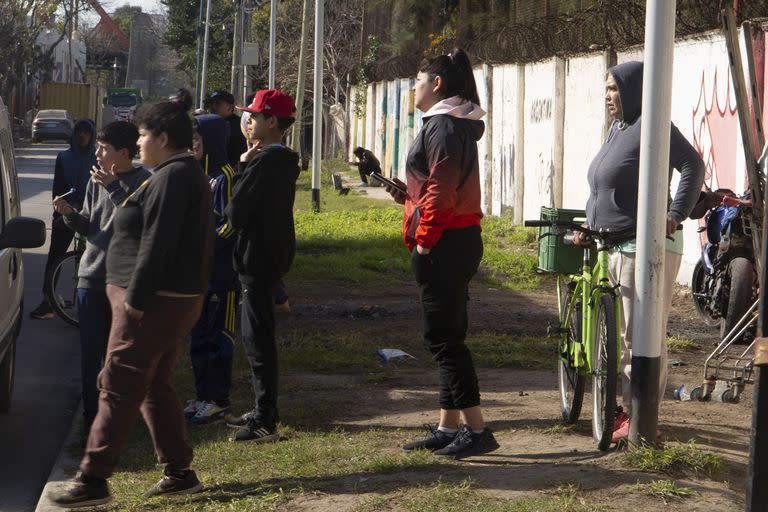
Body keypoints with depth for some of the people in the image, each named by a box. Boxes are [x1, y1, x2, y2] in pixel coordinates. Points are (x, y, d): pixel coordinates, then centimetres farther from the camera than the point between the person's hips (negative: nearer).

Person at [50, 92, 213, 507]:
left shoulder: (172, 177, -17)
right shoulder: (188, 174, 16)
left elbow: (157, 243, -22)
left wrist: (135, 298, -22)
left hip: (154, 302, -11)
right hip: (179, 298, 11)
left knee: (119, 388, -9)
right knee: (155, 387, 15)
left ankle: (92, 480, -7)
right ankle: (179, 473, 18)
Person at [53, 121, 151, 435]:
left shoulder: (144, 182, -8)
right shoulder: (97, 180, 11)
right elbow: (88, 226, 16)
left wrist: (113, 188, -22)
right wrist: (70, 214, -3)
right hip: (92, 276, 5)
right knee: (91, 353, 4)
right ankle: (91, 416, 11)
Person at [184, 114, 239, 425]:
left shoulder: (224, 177, -13)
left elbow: (231, 225, -18)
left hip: (221, 274, -9)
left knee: (219, 338, -2)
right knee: (198, 338, 14)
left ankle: (219, 401, 4)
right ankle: (203, 396, 22)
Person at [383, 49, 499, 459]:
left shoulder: (443, 126, -14)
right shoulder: (454, 124, 20)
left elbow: (441, 190, -21)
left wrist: (425, 238, -16)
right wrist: (406, 194, 14)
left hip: (443, 245, -11)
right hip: (458, 241, 11)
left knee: (443, 337, -9)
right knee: (447, 336, 13)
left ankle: (476, 429, -9)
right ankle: (449, 426, 18)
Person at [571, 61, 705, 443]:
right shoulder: (618, 129, 19)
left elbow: (693, 165, -20)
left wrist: (675, 215, -24)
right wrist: (590, 227, 20)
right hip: (613, 247, 10)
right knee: (622, 335, 14)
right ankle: (628, 409, 23)